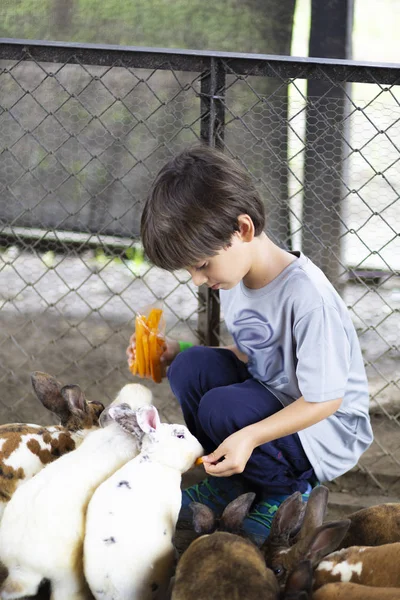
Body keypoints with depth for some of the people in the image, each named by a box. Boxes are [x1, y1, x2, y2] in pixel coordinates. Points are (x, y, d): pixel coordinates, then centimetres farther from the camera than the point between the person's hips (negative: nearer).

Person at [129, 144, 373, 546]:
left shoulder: (307, 297, -29)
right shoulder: (233, 275, -4)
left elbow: (325, 399, -24)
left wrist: (250, 437, -34)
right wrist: (176, 354, -4)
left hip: (327, 427, -7)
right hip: (268, 397, 8)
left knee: (222, 408, -29)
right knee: (192, 368, -15)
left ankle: (286, 491, -1)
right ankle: (229, 484, 3)